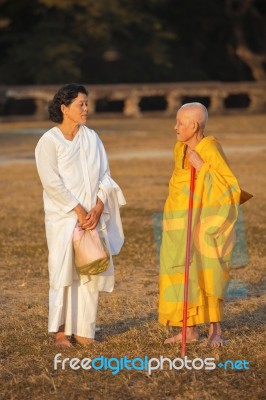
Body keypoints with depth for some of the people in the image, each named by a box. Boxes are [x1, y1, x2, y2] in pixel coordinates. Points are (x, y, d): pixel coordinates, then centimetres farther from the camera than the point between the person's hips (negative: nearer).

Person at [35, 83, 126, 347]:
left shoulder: (91, 137, 9)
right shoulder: (49, 141, -6)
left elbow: (104, 175, 7)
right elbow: (52, 183, -13)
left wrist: (98, 209, -7)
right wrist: (79, 211, -16)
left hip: (93, 217, 5)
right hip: (63, 218, -5)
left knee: (92, 272, 3)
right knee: (64, 272, -2)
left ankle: (83, 329, 9)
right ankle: (60, 330, 7)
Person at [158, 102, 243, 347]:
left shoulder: (210, 150, -16)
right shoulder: (181, 149, 6)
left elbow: (228, 187, -20)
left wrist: (201, 166, -24)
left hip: (203, 223, -7)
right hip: (181, 223, 7)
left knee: (206, 272, -5)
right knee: (184, 273, 6)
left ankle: (215, 330, 5)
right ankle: (190, 330, 11)